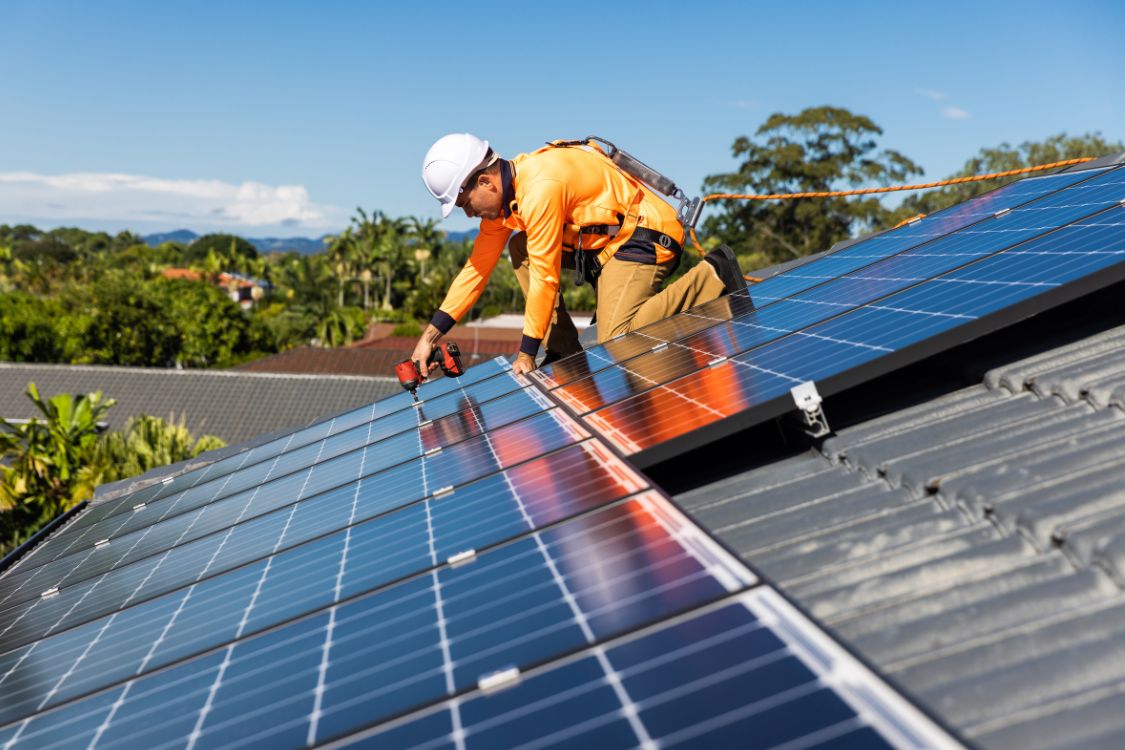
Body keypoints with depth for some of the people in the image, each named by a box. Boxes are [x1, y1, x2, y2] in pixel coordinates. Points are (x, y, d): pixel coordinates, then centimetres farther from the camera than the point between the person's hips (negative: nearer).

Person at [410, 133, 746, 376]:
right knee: (521, 248, 3)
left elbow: (545, 278, -23)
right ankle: (564, 351, 3)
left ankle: (712, 277, -9)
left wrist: (526, 355, -13)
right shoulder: (502, 190, 4)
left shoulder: (540, 188, -26)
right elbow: (477, 268, 7)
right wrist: (430, 335, 4)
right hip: (607, 236, 10)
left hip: (646, 234, -10)